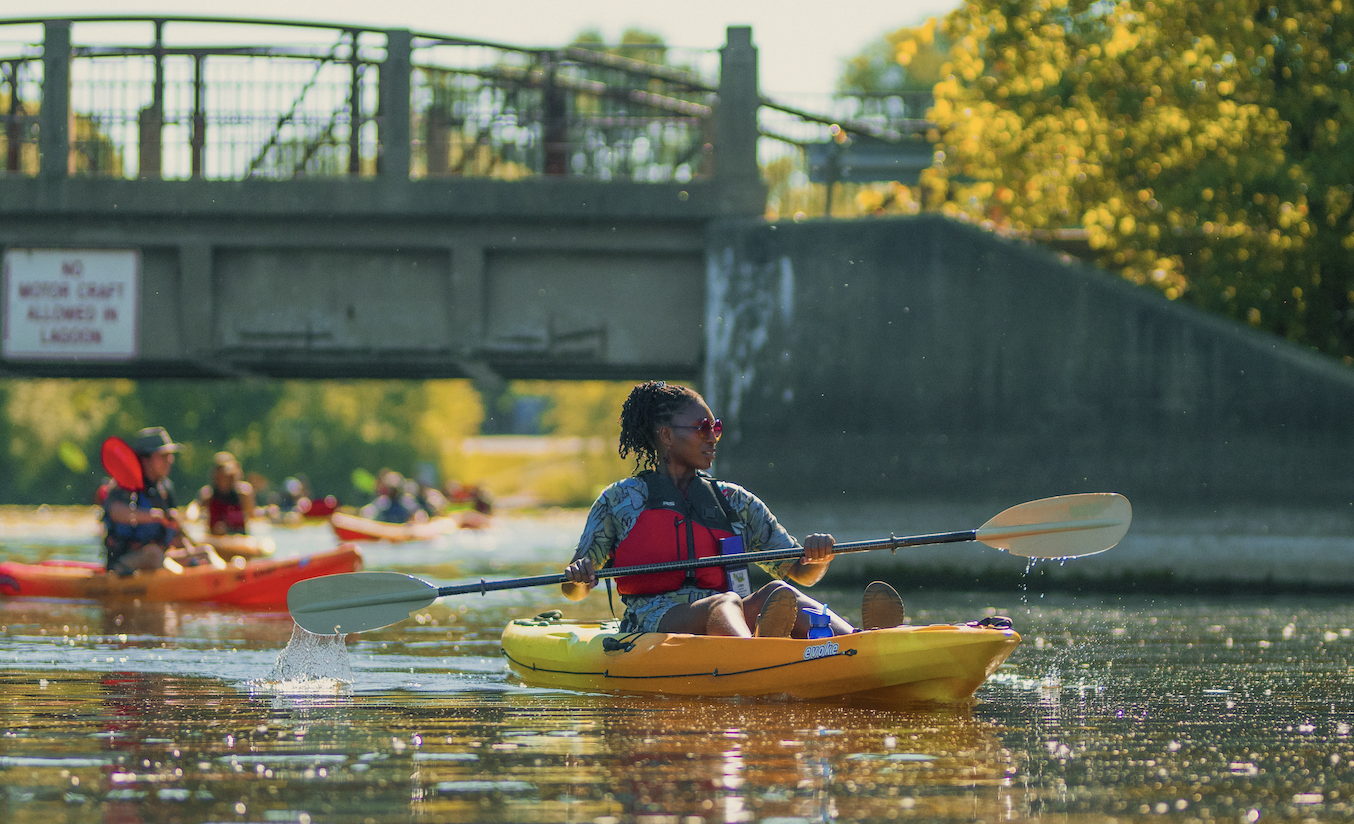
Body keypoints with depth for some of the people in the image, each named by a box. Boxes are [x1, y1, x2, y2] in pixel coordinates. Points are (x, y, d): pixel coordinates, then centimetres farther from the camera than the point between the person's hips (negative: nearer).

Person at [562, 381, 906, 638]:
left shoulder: (734, 501, 22)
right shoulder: (620, 499, 13)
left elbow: (802, 574, 18)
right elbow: (573, 592, 12)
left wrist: (818, 558, -7)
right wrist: (578, 578, -13)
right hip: (652, 623, -3)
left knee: (779, 594, -30)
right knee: (725, 604, -36)